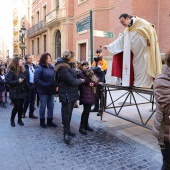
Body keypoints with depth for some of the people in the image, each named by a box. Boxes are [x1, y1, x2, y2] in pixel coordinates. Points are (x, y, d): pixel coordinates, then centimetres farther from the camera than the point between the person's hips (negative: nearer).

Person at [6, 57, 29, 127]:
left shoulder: (22, 70, 10)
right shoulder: (11, 71, -10)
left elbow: (25, 80, 10)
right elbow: (8, 81, -15)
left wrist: (27, 90, 4)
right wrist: (17, 81, -22)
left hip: (22, 91, 6)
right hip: (15, 92, -5)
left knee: (21, 106, 9)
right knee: (17, 106, -4)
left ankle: (19, 119, 25)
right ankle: (12, 119, 20)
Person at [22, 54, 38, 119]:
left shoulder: (34, 66, 11)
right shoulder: (24, 67, -9)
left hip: (34, 85, 6)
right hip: (28, 85, -6)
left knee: (32, 100, 11)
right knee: (27, 100, 3)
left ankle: (31, 113, 21)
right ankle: (23, 112, 23)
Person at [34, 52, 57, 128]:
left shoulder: (51, 67, 10)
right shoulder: (39, 67, -10)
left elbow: (54, 77, 16)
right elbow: (36, 79, -18)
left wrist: (54, 85, 0)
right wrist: (44, 85, -21)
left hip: (51, 90, 6)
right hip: (43, 91, -6)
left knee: (51, 106, 11)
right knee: (43, 106, 6)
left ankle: (50, 121, 23)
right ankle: (42, 121, 21)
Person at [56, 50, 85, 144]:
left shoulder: (69, 66, 14)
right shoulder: (63, 68, -19)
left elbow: (73, 77, 16)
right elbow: (72, 81, -22)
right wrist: (80, 80, -6)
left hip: (71, 93, 10)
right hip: (66, 94, -10)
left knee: (69, 112, 17)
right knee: (66, 113, -4)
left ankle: (67, 129, 29)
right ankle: (66, 134, 3)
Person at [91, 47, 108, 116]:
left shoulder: (104, 61, -5)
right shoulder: (95, 61, 16)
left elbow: (100, 69, -18)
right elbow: (92, 68, 3)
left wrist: (94, 68, -5)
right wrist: (97, 68, -15)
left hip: (101, 81, -6)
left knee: (101, 96, -4)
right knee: (96, 95, 15)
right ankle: (96, 107, 26)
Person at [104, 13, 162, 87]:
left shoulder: (140, 22, -5)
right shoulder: (127, 31, 14)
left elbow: (150, 29, -11)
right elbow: (119, 40, 19)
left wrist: (149, 40, -15)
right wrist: (109, 46, 19)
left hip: (144, 52, -7)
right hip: (136, 55, 7)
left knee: (144, 69, -5)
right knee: (136, 70, 6)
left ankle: (145, 85, 0)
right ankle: (137, 86, 12)